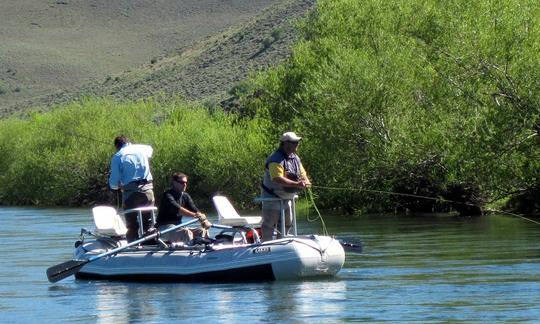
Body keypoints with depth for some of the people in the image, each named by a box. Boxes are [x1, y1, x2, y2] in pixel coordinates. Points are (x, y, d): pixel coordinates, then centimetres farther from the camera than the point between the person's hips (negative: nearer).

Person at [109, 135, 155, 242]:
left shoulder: (117, 157, 0)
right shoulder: (142, 148, 9)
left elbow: (113, 184, -3)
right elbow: (150, 149, 38)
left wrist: (119, 186, 18)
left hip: (130, 192, -3)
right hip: (147, 190, 3)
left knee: (132, 226, 4)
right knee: (148, 224, 8)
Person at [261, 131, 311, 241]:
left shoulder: (295, 158, 6)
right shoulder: (276, 159, -24)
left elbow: (303, 174, 9)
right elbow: (278, 179, -36)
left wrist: (305, 181, -16)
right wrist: (296, 184, -41)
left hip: (286, 198, 9)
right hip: (272, 198, -9)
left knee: (287, 223, 16)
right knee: (270, 224, -6)